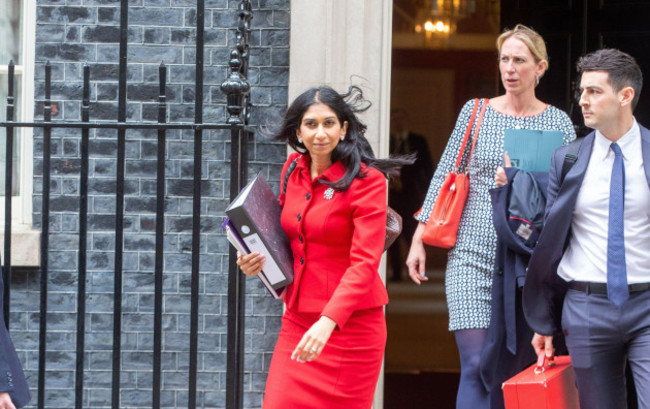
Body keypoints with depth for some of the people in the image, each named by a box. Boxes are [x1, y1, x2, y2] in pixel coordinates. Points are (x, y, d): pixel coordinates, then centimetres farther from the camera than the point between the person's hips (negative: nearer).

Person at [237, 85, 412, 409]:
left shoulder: (367, 181, -11)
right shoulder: (293, 170, 8)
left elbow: (365, 263, -19)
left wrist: (328, 321, -32)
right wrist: (258, 261, 2)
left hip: (350, 326, -5)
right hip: (297, 321, 5)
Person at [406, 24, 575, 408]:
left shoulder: (558, 123, 6)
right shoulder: (475, 112, 7)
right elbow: (444, 176, 10)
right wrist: (419, 239, 6)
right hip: (473, 254, -1)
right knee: (476, 365, -11)